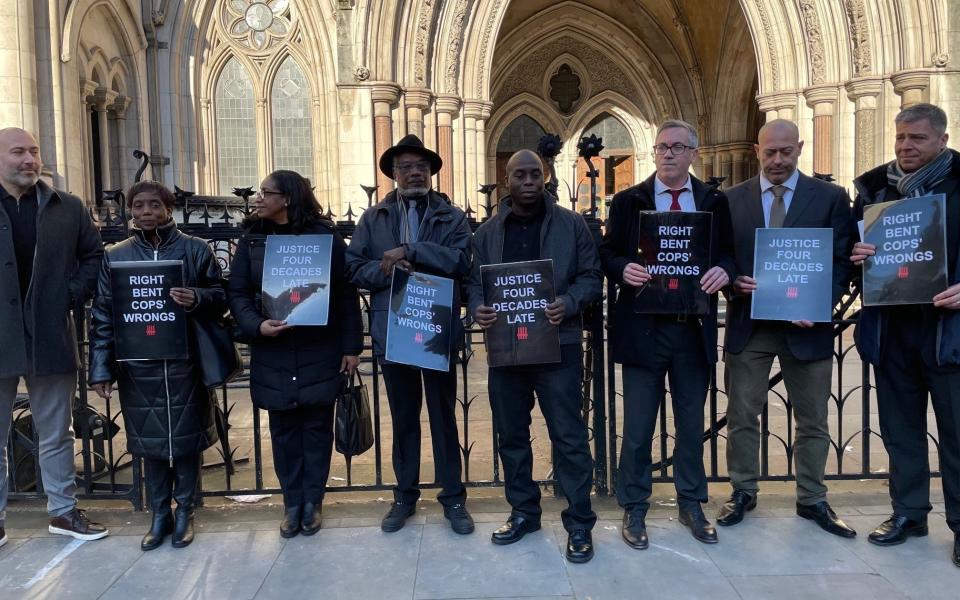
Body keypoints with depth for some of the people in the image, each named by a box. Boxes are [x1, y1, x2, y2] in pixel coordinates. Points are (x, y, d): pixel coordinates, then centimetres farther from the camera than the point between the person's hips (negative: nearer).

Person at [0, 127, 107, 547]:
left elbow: (94, 256, 10)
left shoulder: (68, 209, 5)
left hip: (50, 337, 1)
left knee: (56, 435, 13)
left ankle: (63, 512, 25)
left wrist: (73, 296, -3)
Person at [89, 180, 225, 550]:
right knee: (149, 440, 10)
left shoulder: (196, 250, 2)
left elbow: (221, 298, 3)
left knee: (187, 438, 7)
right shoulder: (114, 256, 7)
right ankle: (159, 514, 25)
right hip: (137, 366, 2)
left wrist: (197, 299, -20)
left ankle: (185, 512, 23)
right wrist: (101, 369, -1)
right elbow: (102, 316, 5)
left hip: (186, 362, -1)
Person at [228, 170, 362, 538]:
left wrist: (351, 346, -6)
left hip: (319, 352, -2)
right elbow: (237, 292, 2)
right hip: (272, 354, 2)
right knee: (283, 428, 10)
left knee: (317, 426, 8)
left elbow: (346, 294, -3)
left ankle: (313, 501, 23)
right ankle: (292, 502, 24)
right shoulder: (252, 240, 4)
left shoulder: (325, 236, -3)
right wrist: (257, 326, -17)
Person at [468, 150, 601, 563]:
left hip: (558, 345, -3)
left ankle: (579, 523, 13)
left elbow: (591, 277, 1)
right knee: (511, 434, 12)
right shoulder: (488, 232, 10)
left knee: (568, 435, 0)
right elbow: (475, 281, 10)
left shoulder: (571, 224, 2)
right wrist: (478, 309, -12)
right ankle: (523, 511, 29)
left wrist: (569, 304, -18)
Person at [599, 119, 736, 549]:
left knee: (692, 422, 14)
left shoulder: (714, 202, 8)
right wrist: (623, 269, -18)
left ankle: (691, 505, 31)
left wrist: (723, 270, -13)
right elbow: (607, 254, 3)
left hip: (695, 329, 2)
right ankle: (634, 510, 20)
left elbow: (729, 253, 9)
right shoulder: (628, 201, 3)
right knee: (638, 427, 4)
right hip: (643, 328, -2)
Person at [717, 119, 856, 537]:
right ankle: (743, 492, 24)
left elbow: (842, 261, 1)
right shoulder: (731, 199, 5)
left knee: (813, 420, 11)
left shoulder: (831, 197, 3)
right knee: (742, 416, 8)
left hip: (806, 325, 0)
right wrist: (734, 281, -14)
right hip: (748, 324, 1)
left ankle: (812, 499, 27)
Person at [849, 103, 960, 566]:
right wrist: (856, 254, -7)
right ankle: (907, 512, 27)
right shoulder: (873, 186, 8)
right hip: (889, 325, 3)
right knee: (900, 427, 13)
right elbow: (850, 244, 15)